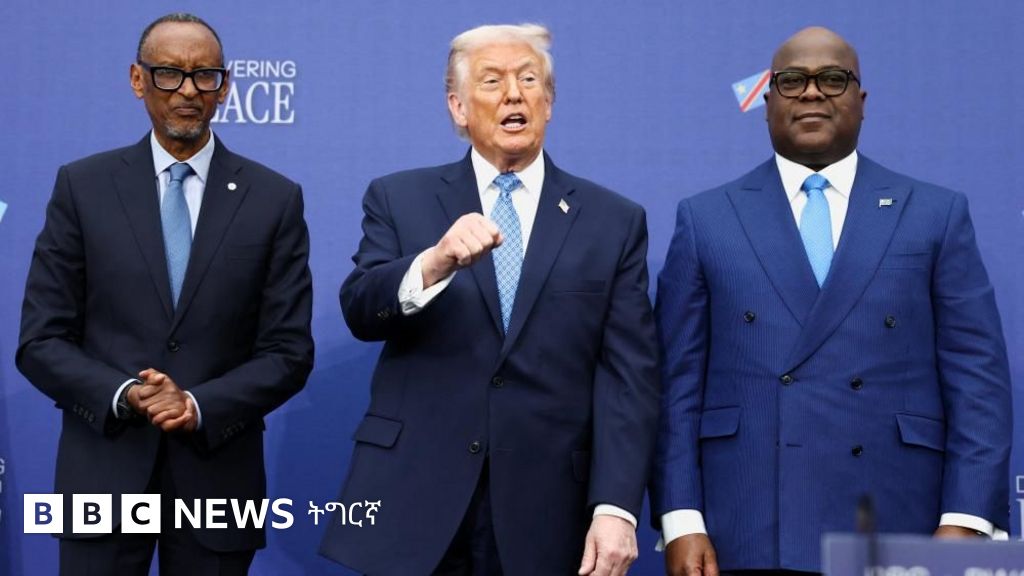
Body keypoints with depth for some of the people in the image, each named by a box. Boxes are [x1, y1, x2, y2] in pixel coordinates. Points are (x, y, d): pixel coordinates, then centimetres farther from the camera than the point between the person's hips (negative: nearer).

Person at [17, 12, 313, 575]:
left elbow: (289, 351, 0)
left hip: (217, 476, 0)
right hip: (104, 473, 0)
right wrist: (123, 394, -16)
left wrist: (200, 405, -16)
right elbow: (40, 341, 1)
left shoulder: (275, 199, 2)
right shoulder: (82, 186, 2)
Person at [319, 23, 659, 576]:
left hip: (545, 518, 0)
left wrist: (615, 507, -11)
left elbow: (629, 376, -2)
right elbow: (360, 311, -8)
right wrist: (436, 262, -27)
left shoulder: (615, 221, 4)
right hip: (411, 506, 0)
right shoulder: (399, 199, 5)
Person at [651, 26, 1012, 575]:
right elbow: (678, 385, 4)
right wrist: (680, 522, -4)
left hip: (897, 529, 0)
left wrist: (965, 521, -6)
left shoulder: (937, 215, 7)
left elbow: (977, 379, 3)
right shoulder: (705, 219, 7)